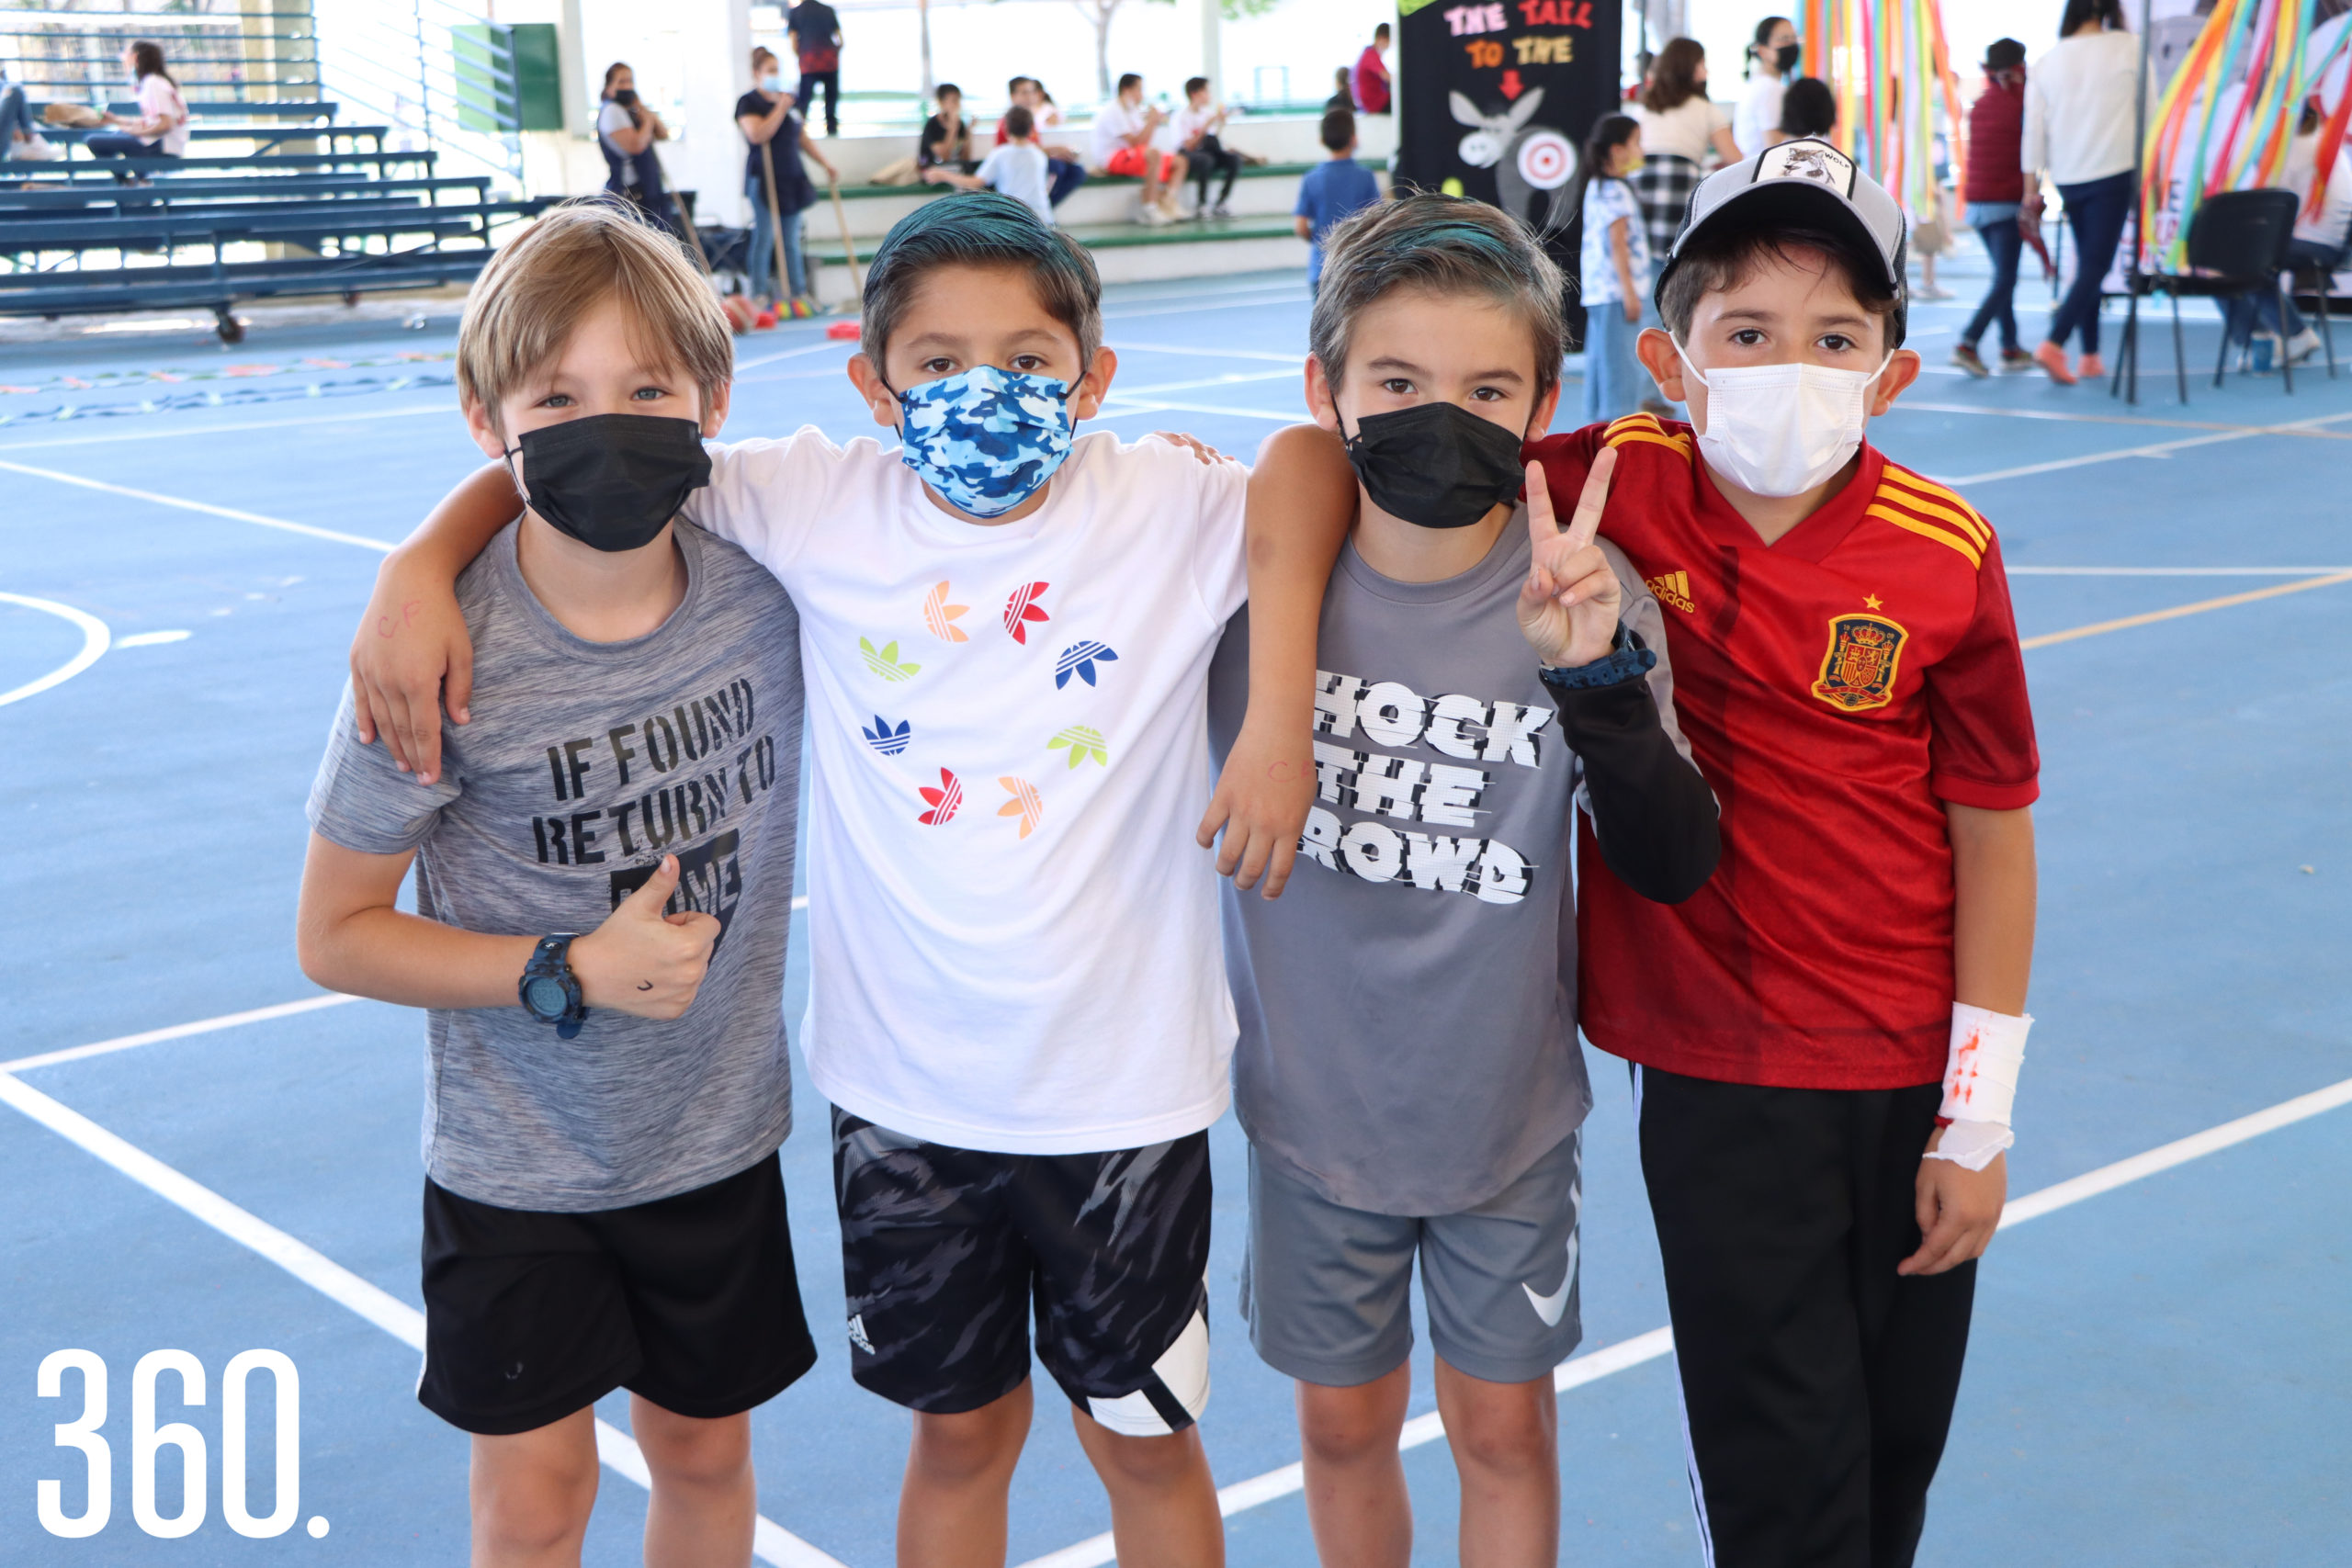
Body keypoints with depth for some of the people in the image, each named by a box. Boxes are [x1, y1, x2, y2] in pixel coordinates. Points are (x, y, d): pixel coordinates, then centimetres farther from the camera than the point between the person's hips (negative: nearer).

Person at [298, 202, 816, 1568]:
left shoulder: (770, 586, -14)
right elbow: (337, 936, -13)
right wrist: (572, 976, -22)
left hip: (719, 1134, 3)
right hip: (521, 1160, -3)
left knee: (704, 1452, 19)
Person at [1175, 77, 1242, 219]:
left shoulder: (1208, 112, 9)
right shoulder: (1181, 116, -8)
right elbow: (1189, 146, -16)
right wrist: (1207, 125, -18)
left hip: (1207, 153, 6)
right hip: (1187, 155, -6)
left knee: (1235, 158, -18)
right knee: (1205, 159, -38)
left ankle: (1221, 204, -14)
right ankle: (1202, 205, -26)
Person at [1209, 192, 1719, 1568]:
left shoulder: (1581, 592, -15)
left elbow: (1675, 867, -20)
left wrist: (1597, 679, -36)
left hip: (1510, 1116, 0)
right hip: (1315, 1107, 1)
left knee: (1502, 1427, 17)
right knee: (1345, 1420, 19)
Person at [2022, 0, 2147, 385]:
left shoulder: (2049, 60, 3)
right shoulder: (2128, 47, -5)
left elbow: (2034, 129, 3)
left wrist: (2031, 187, 10)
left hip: (2068, 178, 4)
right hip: (2113, 172, -4)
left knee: (2088, 264, 15)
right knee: (2096, 265, -4)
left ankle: (2090, 357, 15)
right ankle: (2054, 344, -21)